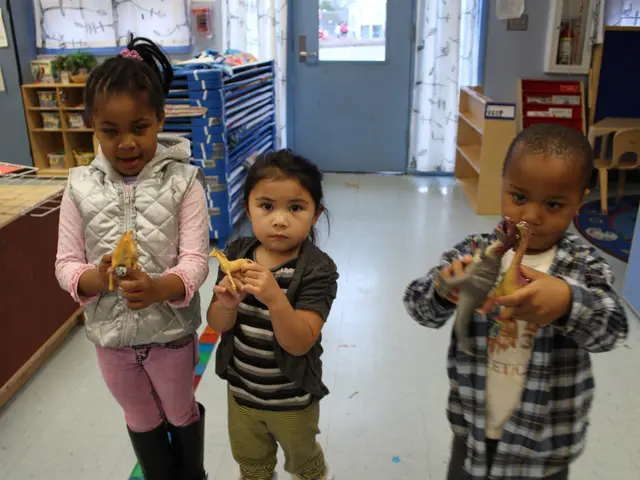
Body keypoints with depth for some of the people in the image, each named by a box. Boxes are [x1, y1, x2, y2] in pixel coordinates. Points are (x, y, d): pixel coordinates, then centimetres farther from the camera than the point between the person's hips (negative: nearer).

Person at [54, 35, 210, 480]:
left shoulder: (182, 181, -15)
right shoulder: (81, 186, -7)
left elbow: (195, 260, -18)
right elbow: (66, 265, -6)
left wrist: (157, 288, -38)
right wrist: (99, 277, -27)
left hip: (171, 330, -2)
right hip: (110, 334, 2)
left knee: (181, 414, 23)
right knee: (142, 420, 25)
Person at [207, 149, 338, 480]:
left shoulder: (317, 269, -27)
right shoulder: (236, 254, -13)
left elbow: (300, 344, -31)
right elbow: (218, 326, -10)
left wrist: (275, 298, -47)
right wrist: (227, 304, -32)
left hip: (293, 399, -3)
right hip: (241, 390, 4)